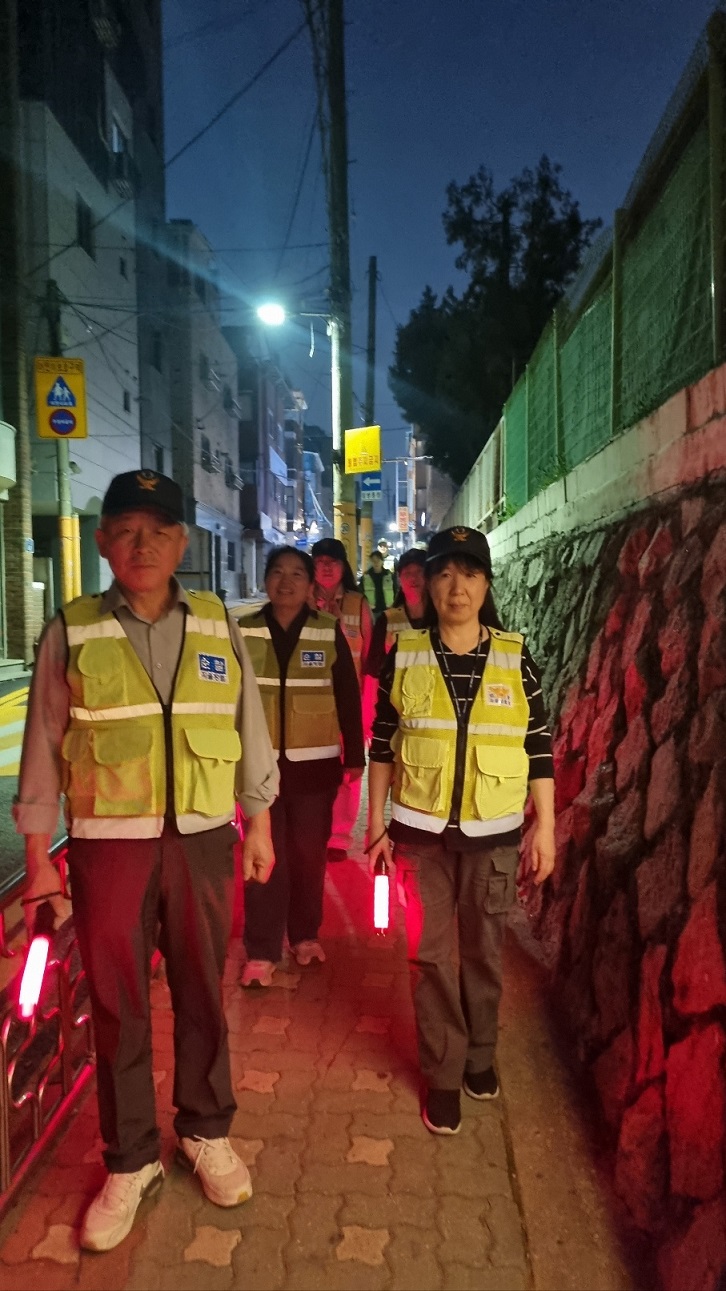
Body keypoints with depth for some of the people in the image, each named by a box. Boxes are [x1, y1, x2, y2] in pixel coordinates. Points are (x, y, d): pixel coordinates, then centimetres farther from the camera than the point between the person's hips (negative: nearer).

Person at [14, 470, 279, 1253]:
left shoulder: (218, 626, 0)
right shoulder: (70, 634, -5)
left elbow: (250, 730, 7)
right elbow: (43, 752, 0)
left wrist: (259, 827, 9)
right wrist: (38, 860, 1)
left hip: (202, 840, 2)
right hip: (107, 845, -1)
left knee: (202, 995, 15)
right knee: (117, 1007, 10)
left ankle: (206, 1133, 37)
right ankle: (130, 1162, 31)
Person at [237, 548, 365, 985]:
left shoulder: (330, 632, -2)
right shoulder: (244, 631, -1)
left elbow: (348, 698, 1)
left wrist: (355, 755, 1)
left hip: (314, 763, 0)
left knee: (310, 853, 11)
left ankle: (306, 934, 30)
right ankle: (261, 951, 11)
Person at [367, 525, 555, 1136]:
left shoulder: (516, 658, -4)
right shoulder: (404, 655, -4)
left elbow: (540, 748, -1)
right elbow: (383, 743, 2)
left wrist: (546, 826, -3)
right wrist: (377, 820, 1)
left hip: (492, 832, 0)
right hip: (422, 829, 0)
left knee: (484, 950, 14)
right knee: (431, 953, 8)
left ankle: (481, 1054, 37)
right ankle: (443, 1073, 25)